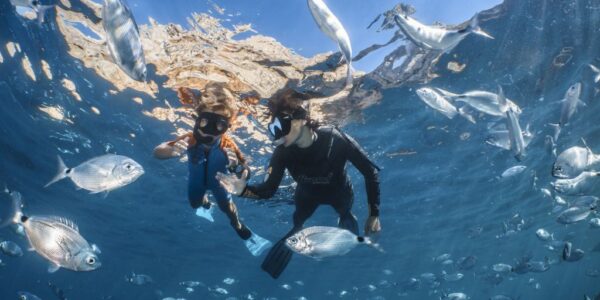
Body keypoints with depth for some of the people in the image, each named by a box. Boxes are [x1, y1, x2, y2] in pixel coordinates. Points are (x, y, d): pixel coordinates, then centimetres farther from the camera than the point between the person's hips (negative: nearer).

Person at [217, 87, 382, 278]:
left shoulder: (336, 140, -41)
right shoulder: (283, 152, -33)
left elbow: (370, 172, -33)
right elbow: (268, 190, -28)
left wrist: (374, 214, -34)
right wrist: (244, 189, -51)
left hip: (340, 193, 0)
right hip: (307, 195, 1)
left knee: (345, 215, 25)